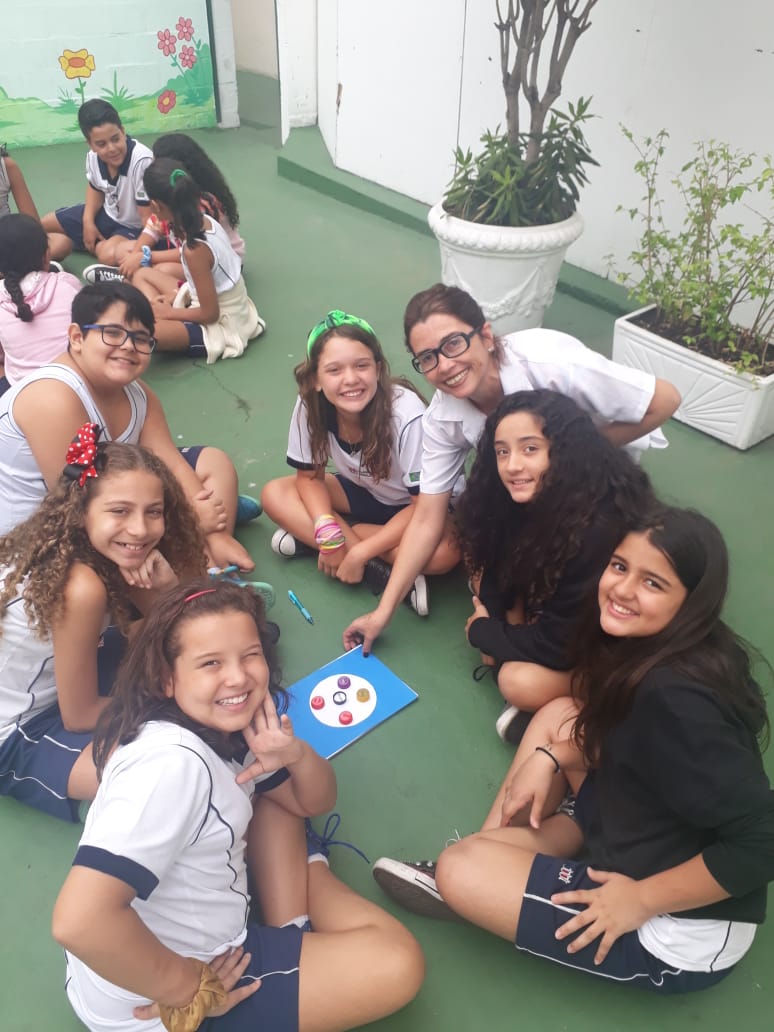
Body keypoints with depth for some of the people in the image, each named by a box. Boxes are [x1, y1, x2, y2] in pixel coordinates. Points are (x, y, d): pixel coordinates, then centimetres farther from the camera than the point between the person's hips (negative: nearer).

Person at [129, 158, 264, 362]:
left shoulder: (195, 250, -27)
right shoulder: (207, 221, -5)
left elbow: (210, 314, -22)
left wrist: (168, 312, -7)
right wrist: (176, 294, 3)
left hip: (220, 326, -9)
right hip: (227, 307, 9)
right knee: (142, 275, 18)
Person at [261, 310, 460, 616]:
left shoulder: (408, 415, -33)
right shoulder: (310, 405, -21)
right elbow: (310, 476, -8)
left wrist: (359, 553, -29)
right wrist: (327, 530, -26)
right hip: (362, 493, 5)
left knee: (445, 552, -35)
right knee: (273, 495, -16)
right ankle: (380, 570, -22)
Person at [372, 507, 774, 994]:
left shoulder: (676, 697, -30)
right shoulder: (648, 648, -3)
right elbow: (621, 738, 14)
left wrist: (641, 900, -21)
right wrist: (549, 758, -2)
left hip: (681, 936, -9)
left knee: (459, 871, -15)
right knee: (560, 714, 6)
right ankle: (495, 851, 8)